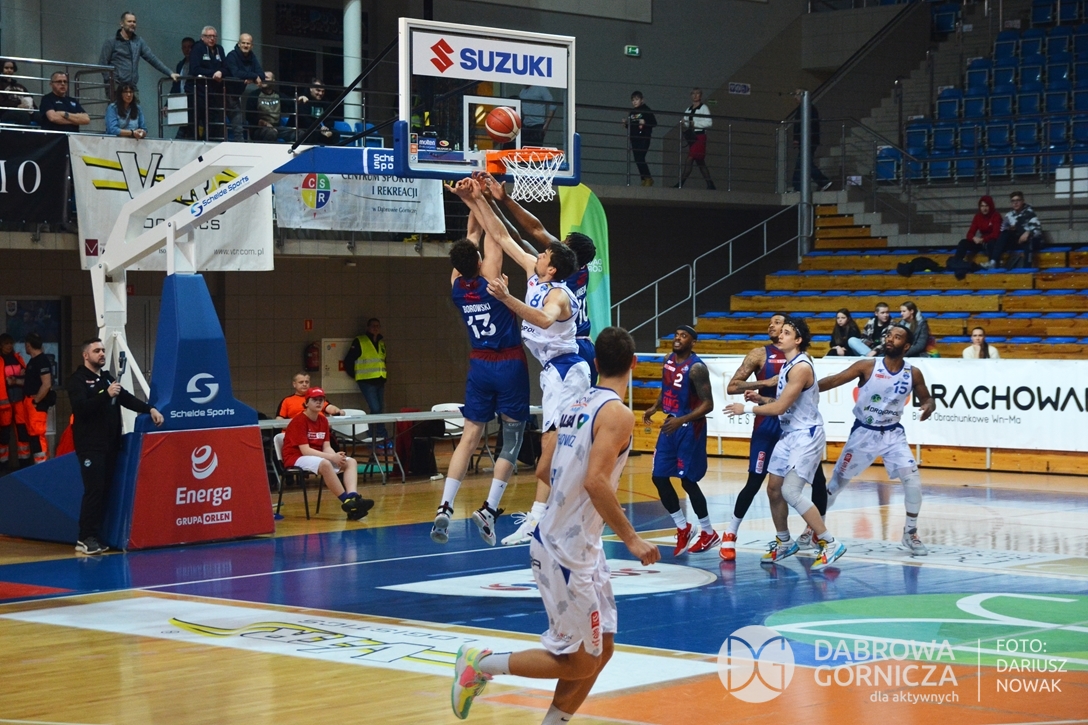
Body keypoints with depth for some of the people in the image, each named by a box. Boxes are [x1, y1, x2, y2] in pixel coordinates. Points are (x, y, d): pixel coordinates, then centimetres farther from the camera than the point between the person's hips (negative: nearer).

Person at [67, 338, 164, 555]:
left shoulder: (107, 377, 18)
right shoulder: (77, 380, -4)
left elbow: (127, 399, 15)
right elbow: (81, 407, -20)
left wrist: (149, 409, 0)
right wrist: (106, 395, -31)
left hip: (110, 444, 7)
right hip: (90, 445, -7)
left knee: (106, 489, 4)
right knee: (94, 489, -12)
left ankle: (96, 535, 7)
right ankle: (86, 538, -9)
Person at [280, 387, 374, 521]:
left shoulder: (323, 420, 9)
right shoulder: (299, 421, -14)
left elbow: (327, 447, 4)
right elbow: (305, 450, -21)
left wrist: (336, 456, -20)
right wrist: (332, 457, -28)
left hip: (318, 456, 8)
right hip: (296, 459, -8)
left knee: (351, 462, -10)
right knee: (324, 464, -38)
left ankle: (352, 497, -36)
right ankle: (347, 501, -34)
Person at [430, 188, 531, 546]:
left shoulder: (456, 285, -2)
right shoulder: (489, 278, -14)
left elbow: (474, 235, 8)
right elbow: (491, 236, -6)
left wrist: (470, 202, 9)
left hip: (480, 366, 5)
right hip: (509, 366, -5)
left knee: (470, 436, 7)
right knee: (512, 439, 3)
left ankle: (444, 508, -5)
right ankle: (489, 509, -8)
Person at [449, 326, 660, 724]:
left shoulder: (576, 404, 10)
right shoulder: (617, 413, -15)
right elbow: (596, 481, -27)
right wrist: (631, 539, -23)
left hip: (573, 545, 9)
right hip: (568, 552, -9)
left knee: (600, 649, 14)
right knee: (577, 663, 2)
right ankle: (480, 663, 9)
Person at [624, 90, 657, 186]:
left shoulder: (646, 110, -2)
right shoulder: (631, 112, 15)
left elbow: (654, 122, -6)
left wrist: (645, 122, -21)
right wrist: (626, 123, 3)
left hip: (644, 138, -7)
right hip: (634, 138, 7)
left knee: (640, 158, -16)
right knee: (637, 160, 5)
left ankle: (648, 178, -9)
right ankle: (644, 179, 11)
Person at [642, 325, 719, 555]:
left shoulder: (696, 368, -19)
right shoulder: (668, 360, 5)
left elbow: (708, 404, -21)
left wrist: (681, 421, -29)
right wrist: (655, 407, 5)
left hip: (690, 428, -8)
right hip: (671, 425, 8)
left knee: (688, 481, -2)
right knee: (659, 477, 6)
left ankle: (709, 533, 14)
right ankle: (683, 529, 19)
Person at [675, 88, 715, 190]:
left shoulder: (703, 108, -2)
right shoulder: (688, 110, 17)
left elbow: (709, 122, -12)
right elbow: (686, 124, 15)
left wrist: (694, 123, -17)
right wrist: (683, 124, -8)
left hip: (699, 136, -7)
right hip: (691, 136, 7)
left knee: (689, 160, -13)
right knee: (700, 163, 5)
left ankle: (680, 184, -14)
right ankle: (710, 185, 7)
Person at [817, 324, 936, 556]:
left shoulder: (913, 374, -6)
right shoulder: (867, 367, -13)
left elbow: (926, 399, 7)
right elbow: (834, 380, -18)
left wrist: (929, 407, -18)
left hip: (893, 434, 1)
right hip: (863, 432, -1)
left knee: (912, 480, -14)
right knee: (838, 481, 8)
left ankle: (910, 533, 3)